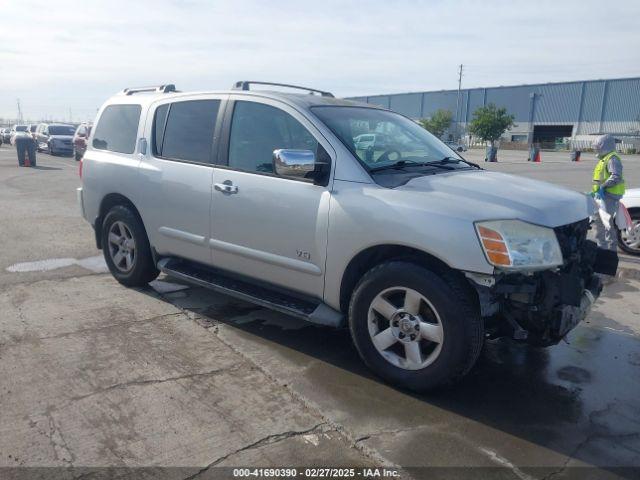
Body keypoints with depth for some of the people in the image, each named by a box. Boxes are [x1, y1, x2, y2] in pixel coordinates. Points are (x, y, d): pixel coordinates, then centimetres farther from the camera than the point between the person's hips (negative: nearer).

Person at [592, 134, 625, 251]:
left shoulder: (612, 159, -13)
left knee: (607, 223, -10)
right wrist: (595, 191, 18)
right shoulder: (604, 159, 19)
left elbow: (616, 177, -26)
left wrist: (603, 187, -29)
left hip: (609, 195, -11)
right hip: (601, 195, 11)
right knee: (598, 221, 18)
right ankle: (601, 245, 29)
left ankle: (611, 248, -5)